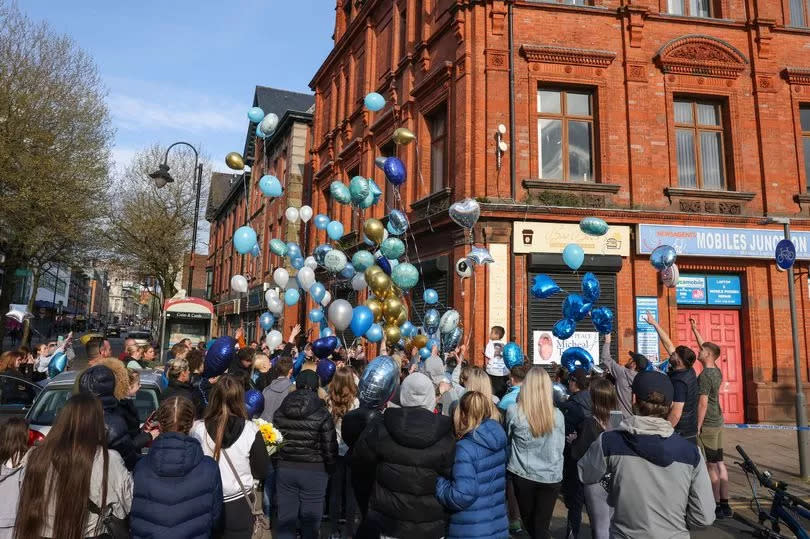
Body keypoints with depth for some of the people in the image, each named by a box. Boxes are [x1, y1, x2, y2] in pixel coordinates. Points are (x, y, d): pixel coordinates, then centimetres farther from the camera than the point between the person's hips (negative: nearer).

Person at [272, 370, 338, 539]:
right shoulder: (322, 414, -12)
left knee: (286, 518, 15)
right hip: (314, 471, -3)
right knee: (310, 519, 11)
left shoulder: (279, 412, -1)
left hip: (284, 469, 3)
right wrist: (330, 468, 6)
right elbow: (329, 448, -10)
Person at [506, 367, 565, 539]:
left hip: (523, 475, 0)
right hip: (551, 477, 0)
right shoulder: (557, 415, -12)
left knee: (529, 521, 21)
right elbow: (560, 447, 1)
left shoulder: (513, 412, -14)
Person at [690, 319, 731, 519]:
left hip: (708, 425, -8)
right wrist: (694, 329, 28)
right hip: (718, 422, 8)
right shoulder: (716, 371, 7)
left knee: (711, 466, -3)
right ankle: (725, 505, 16)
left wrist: (697, 427, -16)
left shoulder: (704, 376, -18)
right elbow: (705, 346, 20)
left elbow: (703, 403, -21)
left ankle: (717, 507, 3)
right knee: (719, 464, 11)